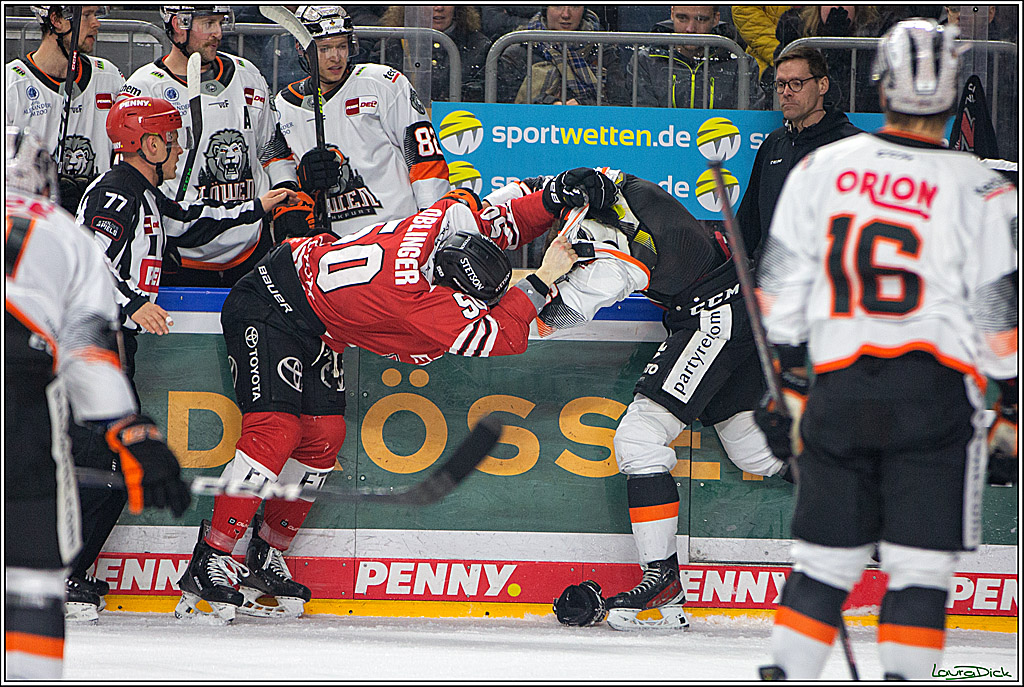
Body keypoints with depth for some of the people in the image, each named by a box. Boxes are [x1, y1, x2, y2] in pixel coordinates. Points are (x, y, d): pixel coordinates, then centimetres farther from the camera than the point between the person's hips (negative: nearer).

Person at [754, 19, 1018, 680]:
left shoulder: (821, 168, 4)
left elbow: (782, 295, 7)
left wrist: (789, 387, 16)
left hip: (840, 389, 3)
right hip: (938, 394, -3)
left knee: (825, 563, 12)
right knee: (920, 569, -1)